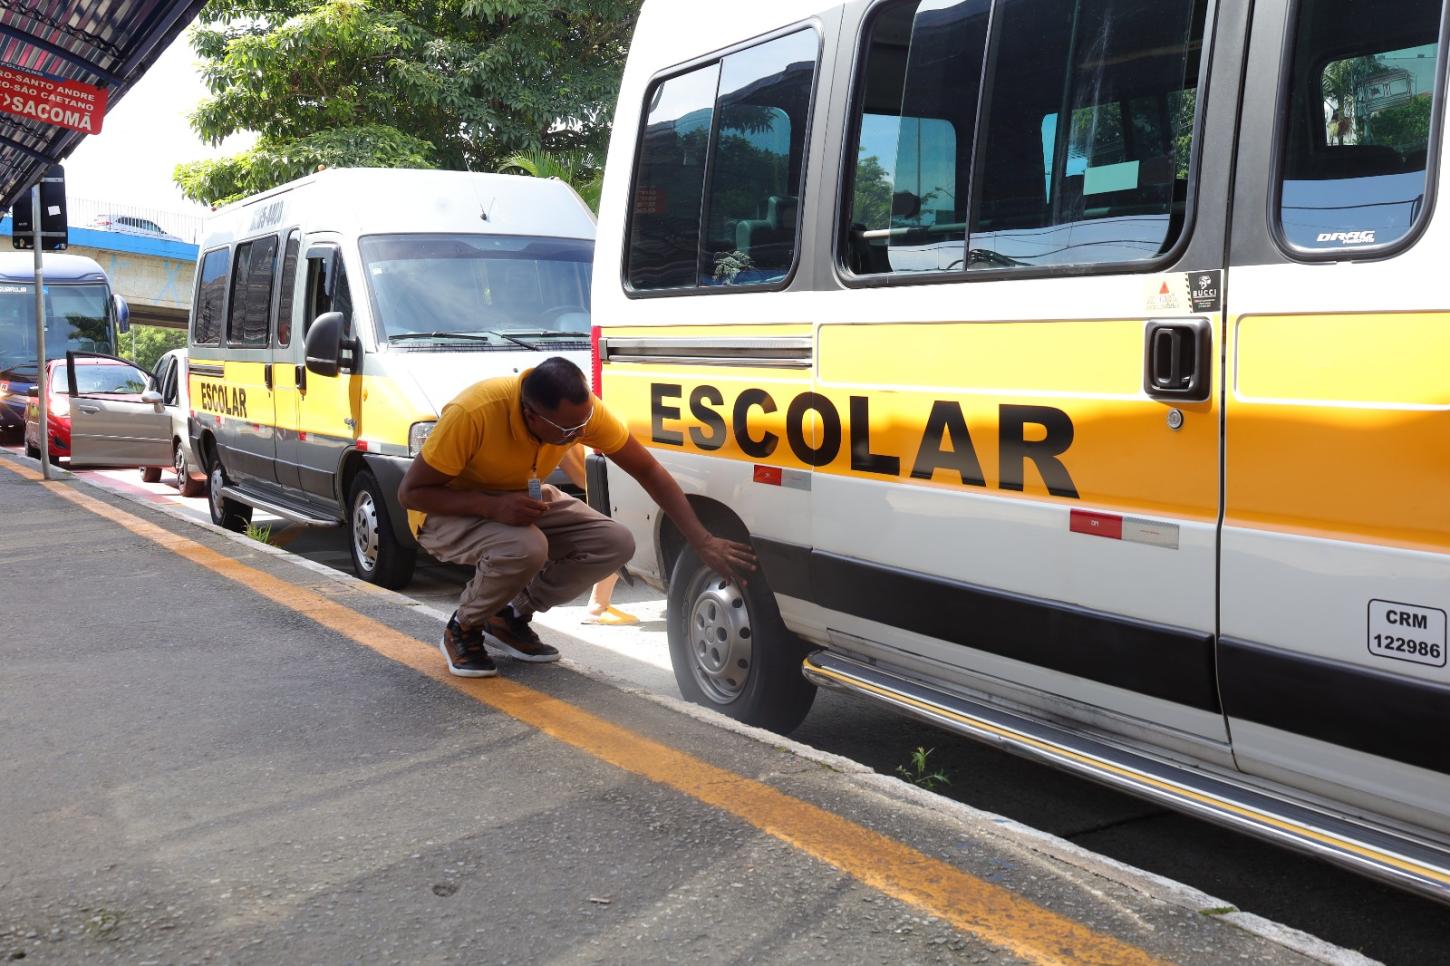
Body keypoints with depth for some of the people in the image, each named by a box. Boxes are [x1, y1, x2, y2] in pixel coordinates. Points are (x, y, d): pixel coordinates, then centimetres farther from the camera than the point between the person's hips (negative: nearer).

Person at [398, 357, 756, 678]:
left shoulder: (580, 409, -23)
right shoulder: (472, 413, -37)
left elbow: (649, 471, -14)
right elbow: (410, 492, -27)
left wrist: (703, 542, -20)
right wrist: (494, 506, -41)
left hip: (521, 499, 5)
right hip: (449, 511, -5)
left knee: (615, 544, -13)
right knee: (526, 547, -36)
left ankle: (511, 617, 5)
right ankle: (462, 629, -6)